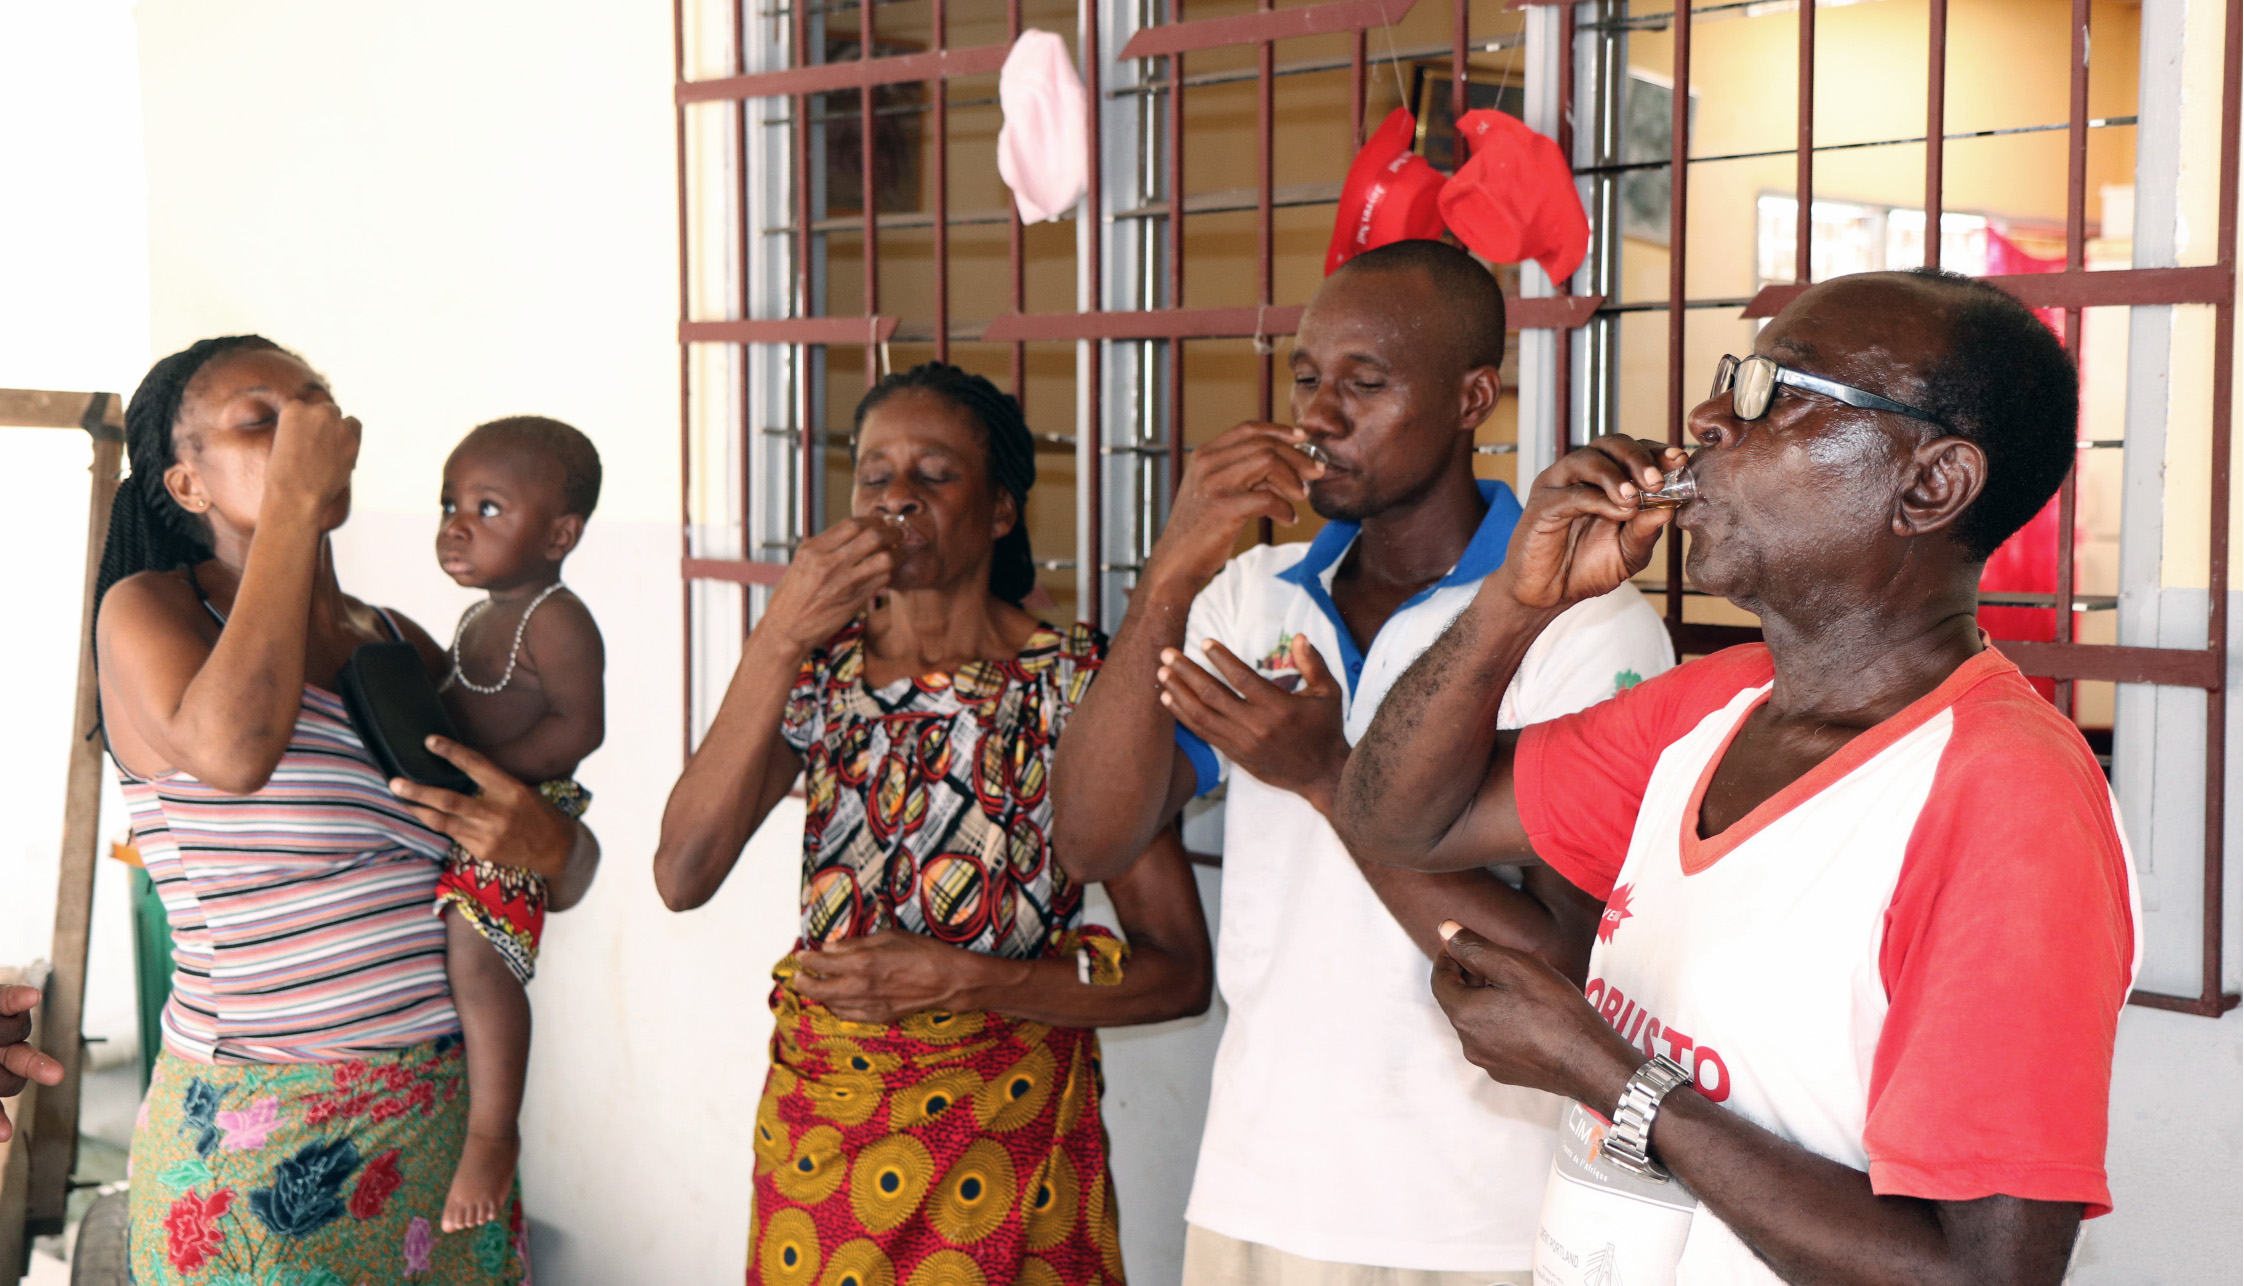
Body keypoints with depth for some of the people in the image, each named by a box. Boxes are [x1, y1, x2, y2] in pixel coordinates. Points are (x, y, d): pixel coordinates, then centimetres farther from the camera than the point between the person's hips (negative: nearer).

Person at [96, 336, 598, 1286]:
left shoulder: (401, 643, 11)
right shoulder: (148, 610, -4)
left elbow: (569, 877, 13)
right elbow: (233, 748, -28)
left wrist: (547, 845, -12)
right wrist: (293, 503, -19)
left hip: (446, 1121, 6)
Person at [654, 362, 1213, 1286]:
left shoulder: (1077, 684, -10)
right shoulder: (820, 665, 0)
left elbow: (1180, 972, -11)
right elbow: (682, 879, -15)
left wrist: (959, 979, -21)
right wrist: (780, 640, -20)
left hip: (1004, 1131, -3)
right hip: (816, 1114, 3)